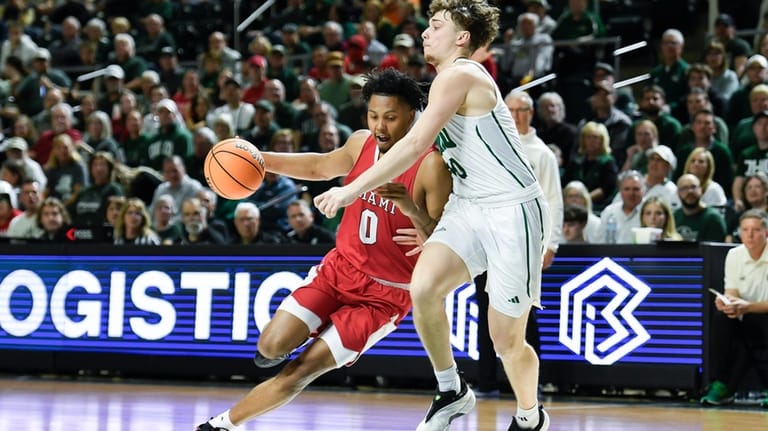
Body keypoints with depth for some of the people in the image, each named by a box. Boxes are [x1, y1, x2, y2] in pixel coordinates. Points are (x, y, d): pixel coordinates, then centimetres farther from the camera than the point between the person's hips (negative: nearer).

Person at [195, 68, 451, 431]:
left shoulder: (431, 166, -20)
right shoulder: (361, 144, -2)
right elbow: (322, 166, 21)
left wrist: (412, 209, -38)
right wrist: (260, 159, 11)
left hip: (386, 294, -4)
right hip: (340, 268, 5)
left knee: (302, 370, -10)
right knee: (272, 348, -15)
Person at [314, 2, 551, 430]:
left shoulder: (458, 76, -14)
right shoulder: (458, 79, 16)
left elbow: (415, 144, -22)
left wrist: (351, 190, -22)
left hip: (513, 212, -8)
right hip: (468, 207, 8)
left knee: (507, 339, 0)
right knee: (423, 288, -18)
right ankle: (452, 392, 1)